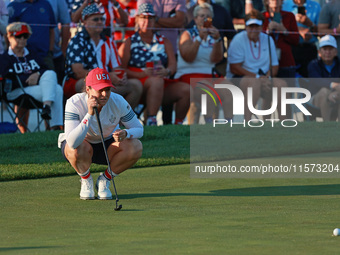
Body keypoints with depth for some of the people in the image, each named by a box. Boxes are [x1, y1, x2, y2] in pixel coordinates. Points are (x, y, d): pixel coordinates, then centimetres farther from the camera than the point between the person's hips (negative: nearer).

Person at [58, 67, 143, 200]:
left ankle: (105, 179, -2)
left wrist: (125, 133, -35)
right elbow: (73, 142, -41)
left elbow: (138, 129, -10)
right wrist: (90, 114, -46)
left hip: (107, 146, 3)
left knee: (136, 146, -26)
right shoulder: (75, 103, -30)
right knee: (79, 148, -40)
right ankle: (86, 180, -5)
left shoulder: (118, 102, -22)